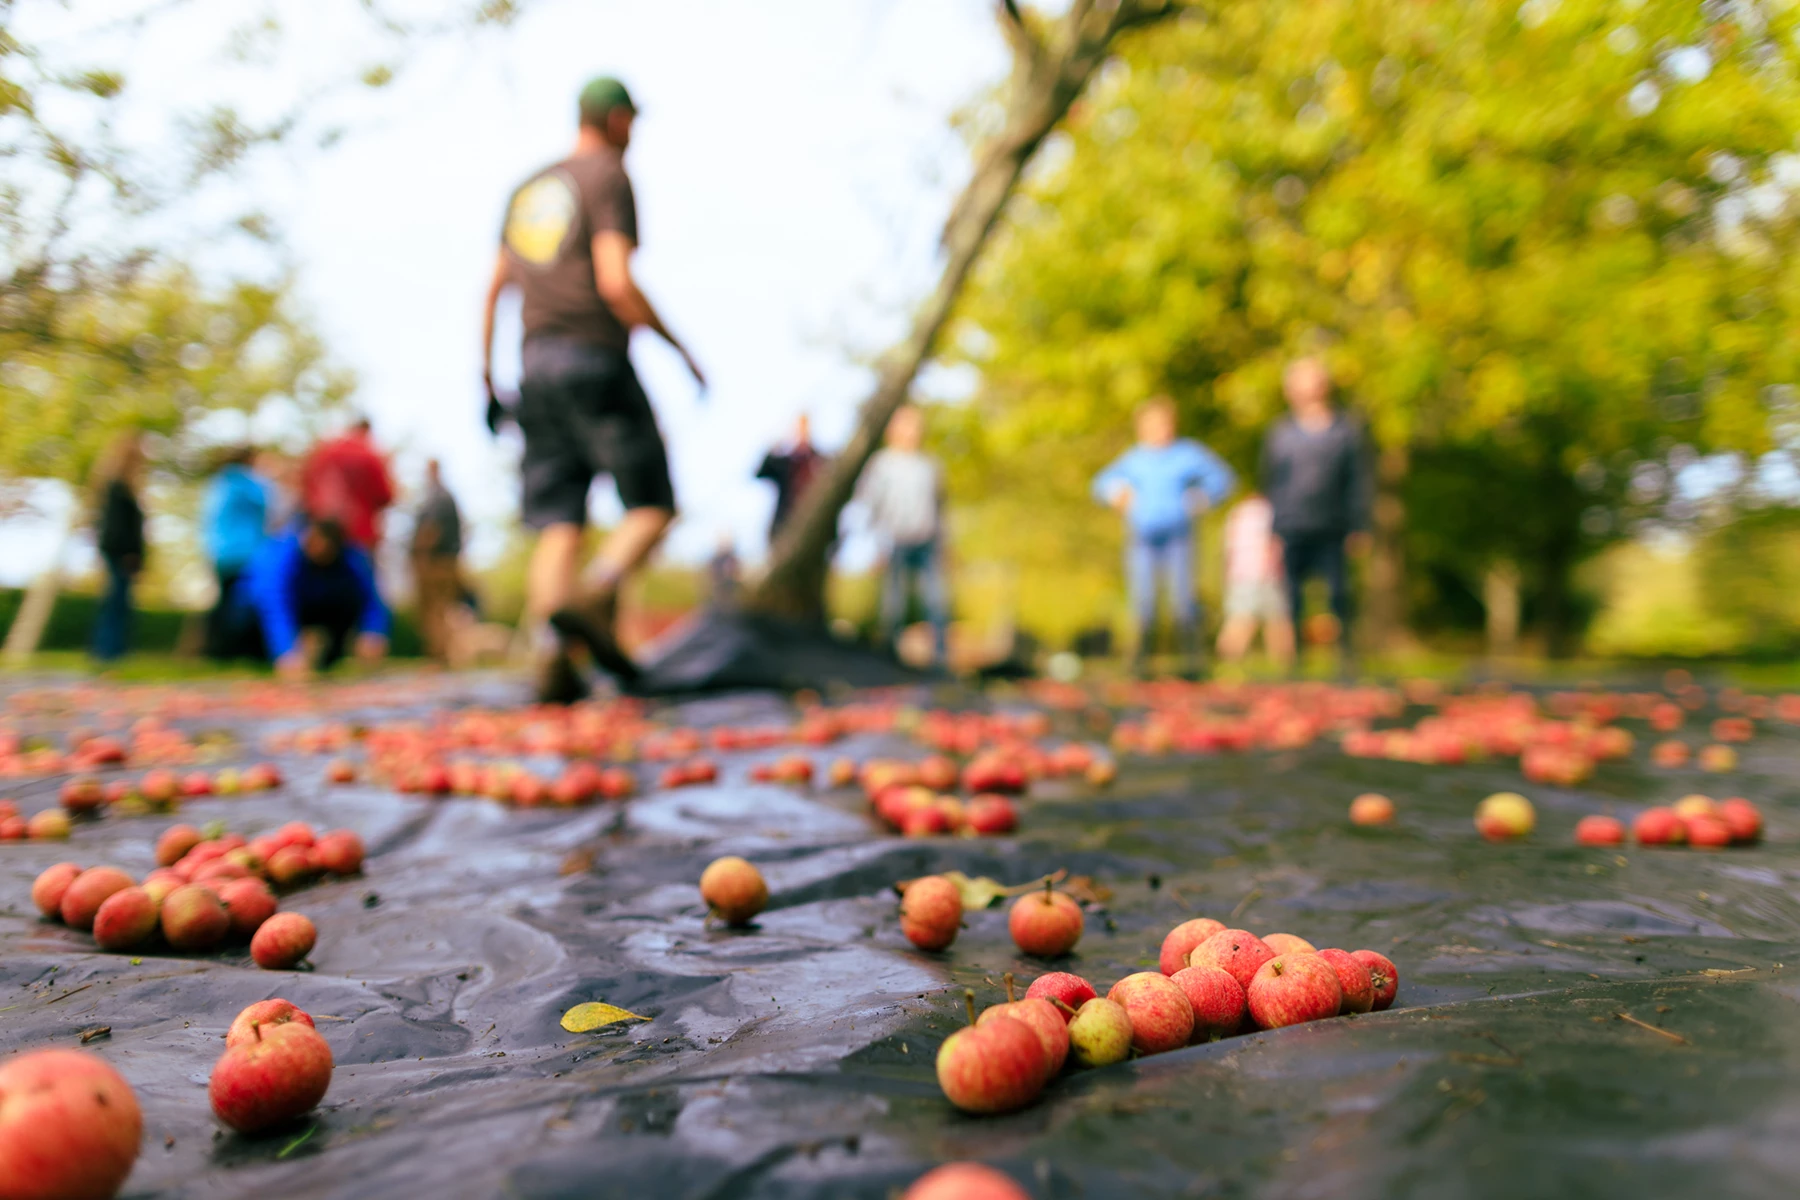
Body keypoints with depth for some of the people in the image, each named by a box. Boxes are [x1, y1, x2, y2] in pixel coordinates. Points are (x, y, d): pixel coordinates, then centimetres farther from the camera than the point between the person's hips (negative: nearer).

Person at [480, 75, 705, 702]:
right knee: (653, 504, -1)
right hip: (595, 357, -6)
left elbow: (493, 290, 21)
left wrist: (487, 379, 24)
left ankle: (552, 656, -13)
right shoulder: (608, 178, 1)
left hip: (536, 366, 7)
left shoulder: (529, 188, 23)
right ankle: (592, 598, -24)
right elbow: (615, 283, -13)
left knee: (559, 521, 1)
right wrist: (678, 346, -5)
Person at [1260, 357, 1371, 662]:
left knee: (1338, 592, -2)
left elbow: (1358, 482, 8)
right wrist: (1272, 533, 6)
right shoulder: (1280, 433, 7)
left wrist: (1358, 528, 2)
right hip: (1291, 533, 0)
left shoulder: (1346, 430, 7)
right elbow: (1270, 485, 10)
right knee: (1290, 597, 2)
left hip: (1332, 533, 0)